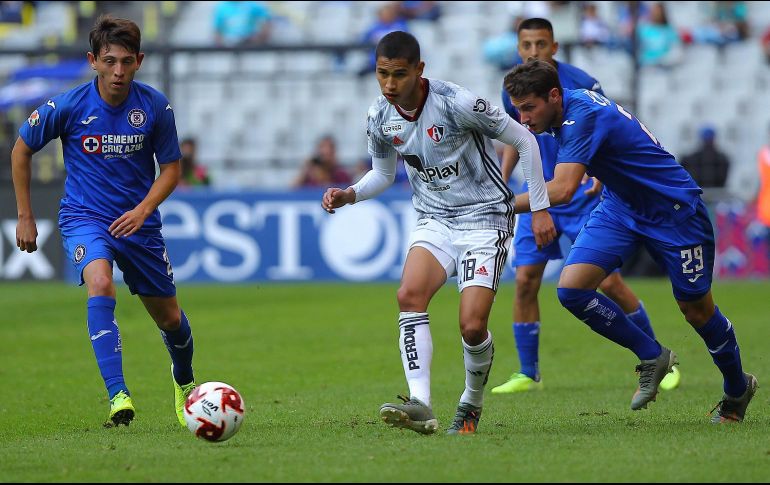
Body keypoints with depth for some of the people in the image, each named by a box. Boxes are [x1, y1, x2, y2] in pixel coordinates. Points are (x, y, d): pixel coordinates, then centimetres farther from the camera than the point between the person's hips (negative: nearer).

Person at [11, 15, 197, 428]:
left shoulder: (156, 107, -10)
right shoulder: (68, 107, -14)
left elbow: (171, 168, 0)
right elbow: (21, 150, 1)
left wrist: (142, 210, -18)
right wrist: (24, 216, 2)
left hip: (138, 221, 2)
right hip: (84, 218, -2)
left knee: (169, 318, 11)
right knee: (101, 284, -33)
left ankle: (184, 380, 45)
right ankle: (118, 396, -37)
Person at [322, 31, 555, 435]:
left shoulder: (456, 103, -21)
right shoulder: (380, 117, -3)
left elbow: (524, 140, -9)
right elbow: (383, 174, 16)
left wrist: (540, 208, -6)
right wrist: (350, 195, -5)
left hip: (485, 217, -5)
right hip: (434, 220, 5)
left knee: (472, 326, -15)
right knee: (410, 295, -25)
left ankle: (471, 405, 14)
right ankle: (420, 404, -31)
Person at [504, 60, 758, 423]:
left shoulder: (582, 116, -32)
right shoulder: (566, 110, -5)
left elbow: (562, 189, -44)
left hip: (673, 209, -8)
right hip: (620, 208, 8)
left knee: (696, 310, 6)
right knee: (572, 288, -13)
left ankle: (738, 390, 32)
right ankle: (651, 358, 5)